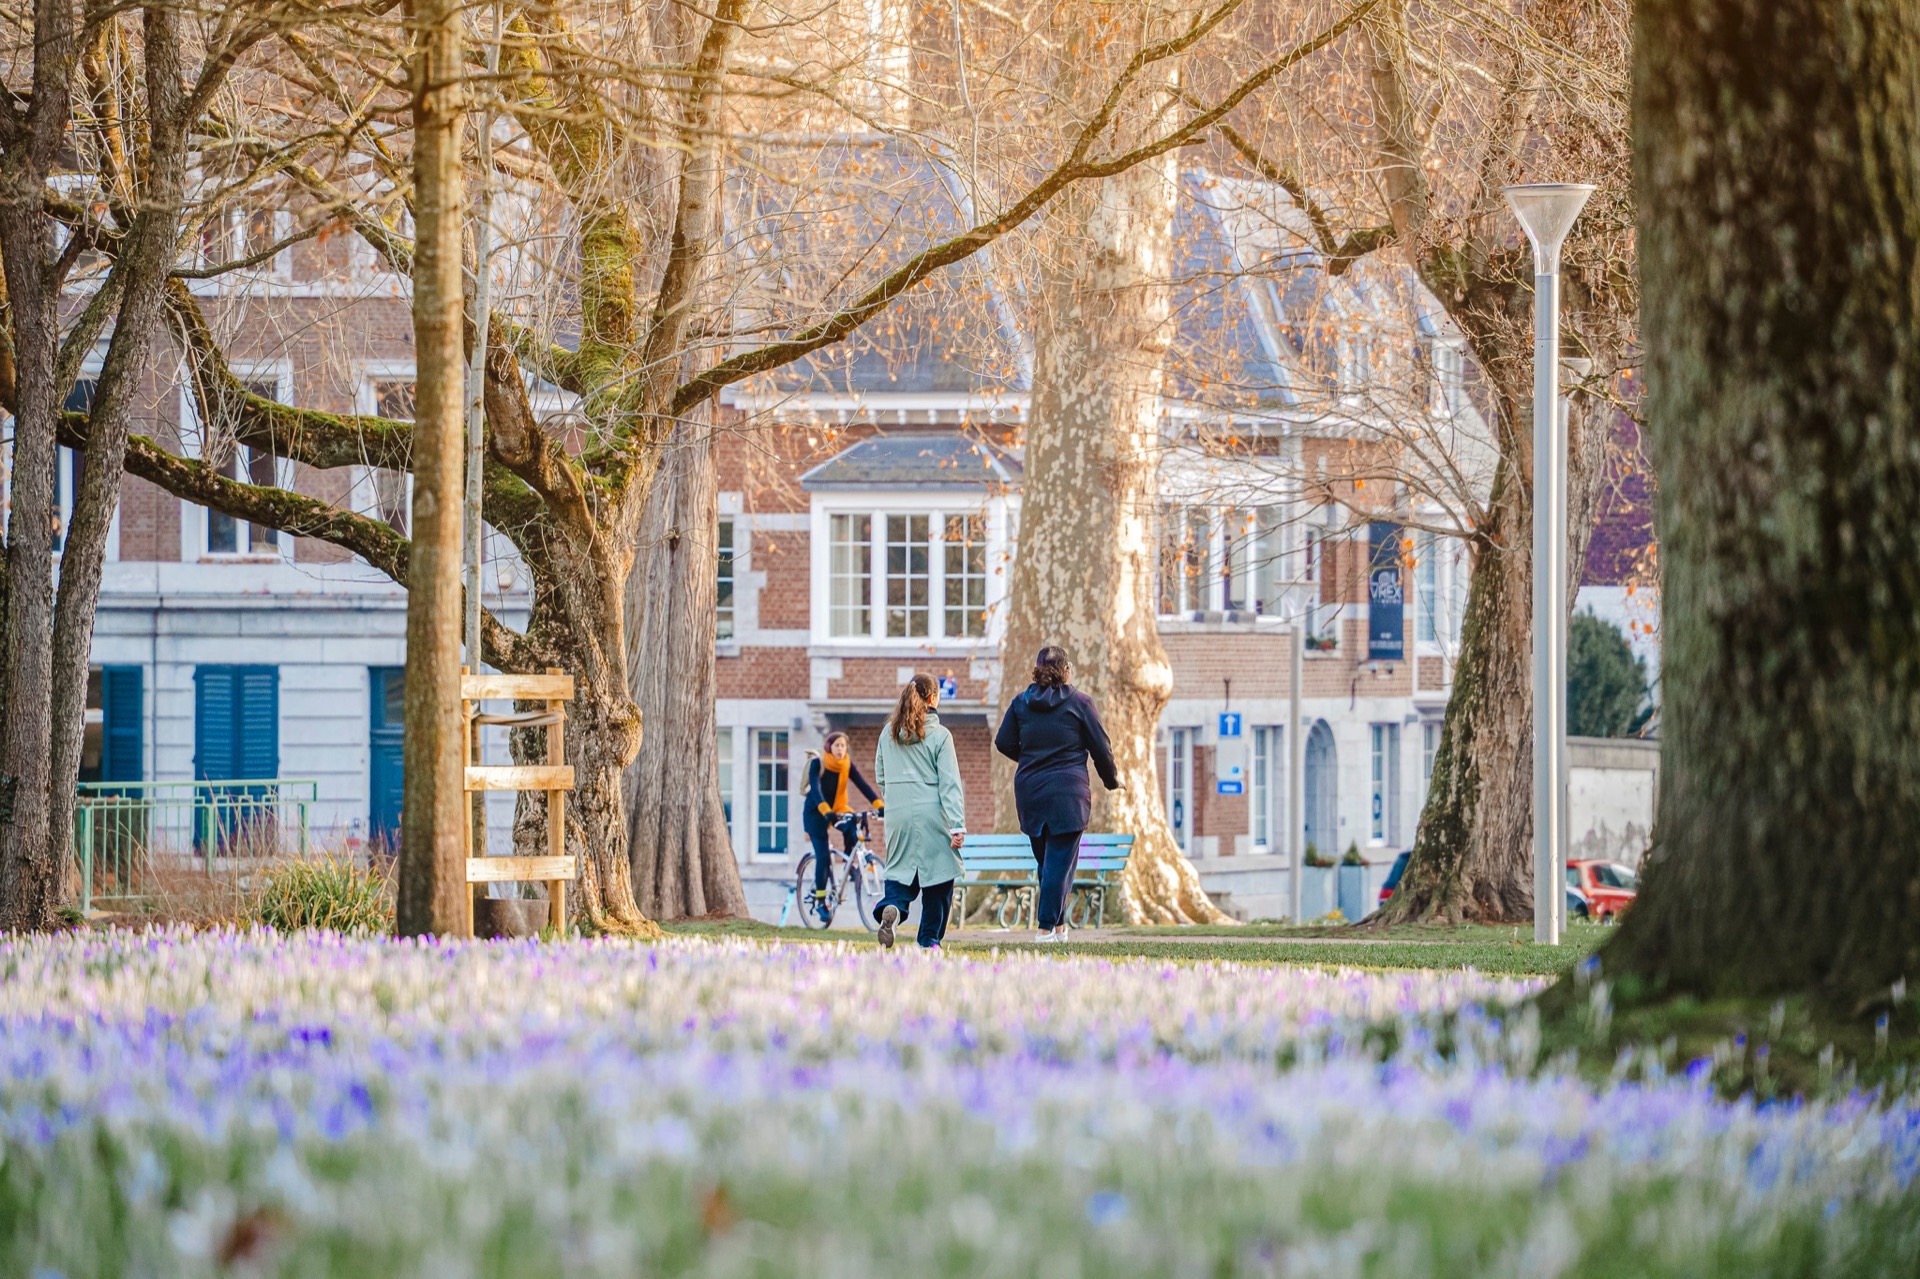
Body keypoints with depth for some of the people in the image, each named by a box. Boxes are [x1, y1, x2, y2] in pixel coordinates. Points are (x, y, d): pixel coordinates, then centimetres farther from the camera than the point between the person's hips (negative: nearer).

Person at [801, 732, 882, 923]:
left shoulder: (847, 765, -8)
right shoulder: (817, 763, -19)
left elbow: (862, 785, -16)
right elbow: (815, 789, -31)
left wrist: (879, 805, -31)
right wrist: (826, 811, -47)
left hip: (838, 809, 3)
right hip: (816, 812, -3)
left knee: (851, 827, -31)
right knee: (823, 855, -13)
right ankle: (820, 901, -4)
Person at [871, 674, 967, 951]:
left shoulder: (889, 733, 6)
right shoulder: (939, 735, -7)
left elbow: (880, 777, 14)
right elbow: (950, 783, -9)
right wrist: (958, 825, -11)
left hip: (898, 816, 4)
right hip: (931, 813, -4)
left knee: (901, 868, 11)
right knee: (937, 872, 9)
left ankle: (892, 907, -22)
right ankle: (930, 938, 12)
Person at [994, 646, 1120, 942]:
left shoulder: (1021, 702, 6)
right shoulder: (1079, 703, -4)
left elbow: (1003, 742, 7)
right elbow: (1101, 747, 0)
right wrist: (1111, 779, 18)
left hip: (1029, 790, 4)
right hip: (1067, 790, -4)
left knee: (1045, 859, 14)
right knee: (1060, 860, -2)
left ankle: (1058, 924, 14)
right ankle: (1048, 926, -7)